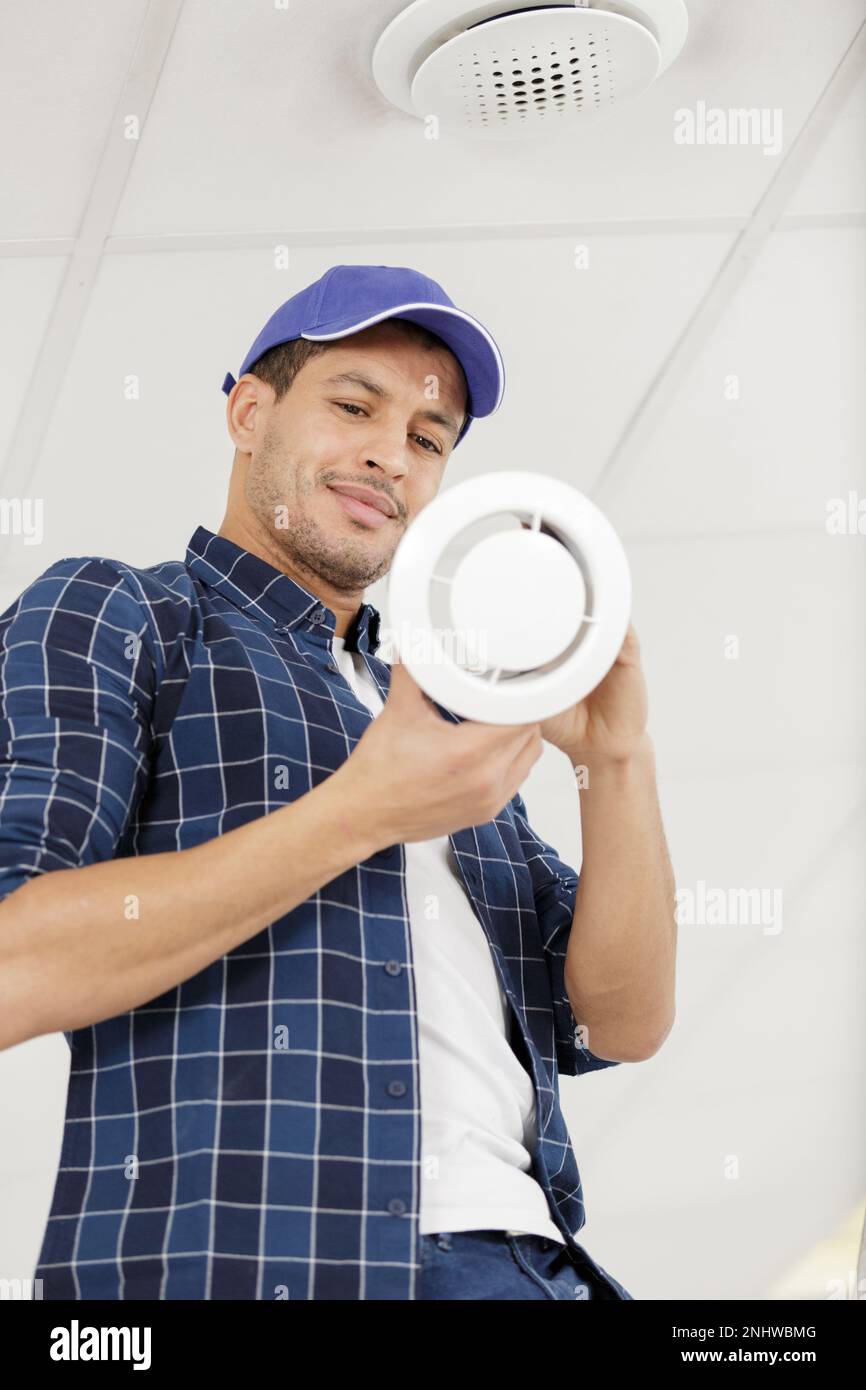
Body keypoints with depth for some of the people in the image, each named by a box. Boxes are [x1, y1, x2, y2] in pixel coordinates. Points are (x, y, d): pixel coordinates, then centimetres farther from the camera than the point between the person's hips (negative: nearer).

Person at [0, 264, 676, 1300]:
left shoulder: (436, 718, 23)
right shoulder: (104, 619, 7)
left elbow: (624, 1023, 14)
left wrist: (621, 763, -1)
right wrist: (363, 811, -13)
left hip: (522, 1256, 5)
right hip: (251, 1261, -5)